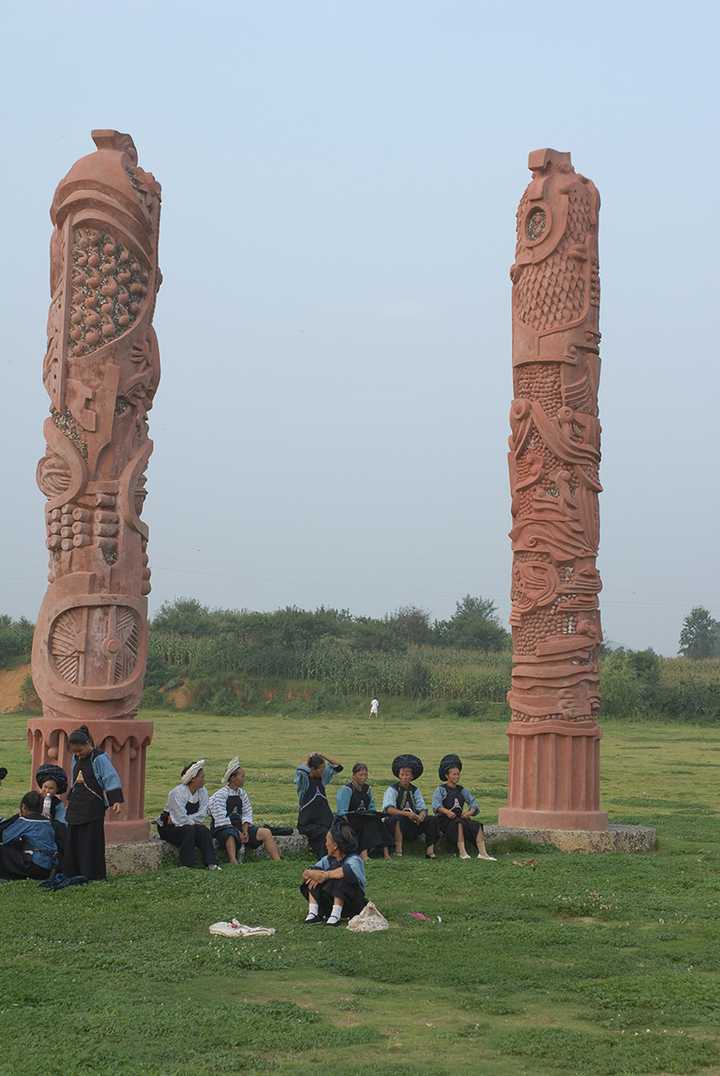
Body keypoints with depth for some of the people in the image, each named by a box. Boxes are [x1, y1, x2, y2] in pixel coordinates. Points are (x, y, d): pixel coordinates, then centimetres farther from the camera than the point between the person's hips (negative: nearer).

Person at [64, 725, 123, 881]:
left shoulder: (99, 758, -11)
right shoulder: (76, 759, 10)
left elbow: (111, 779, -15)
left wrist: (116, 801, -22)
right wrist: (71, 799, 22)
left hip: (94, 805, -7)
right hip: (76, 805, 7)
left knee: (92, 840, -5)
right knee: (73, 839, 6)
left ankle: (95, 874, 2)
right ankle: (73, 873, 13)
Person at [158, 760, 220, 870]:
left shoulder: (203, 792, -1)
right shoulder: (178, 792, -22)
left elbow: (202, 815, -9)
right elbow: (181, 819, -25)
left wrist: (188, 819, -20)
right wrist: (195, 821, -11)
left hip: (190, 825, 6)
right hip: (168, 828, -5)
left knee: (204, 831, -22)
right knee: (189, 830, -33)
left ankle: (211, 863, -26)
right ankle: (186, 865, -30)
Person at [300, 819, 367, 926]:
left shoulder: (354, 860, -14)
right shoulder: (327, 859, 6)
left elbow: (348, 871, -39)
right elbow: (305, 874, -1)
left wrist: (325, 875, -31)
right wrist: (312, 874, -24)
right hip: (329, 903, 7)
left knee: (339, 877, -31)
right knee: (311, 878, -5)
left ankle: (336, 915, -33)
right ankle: (313, 912, -17)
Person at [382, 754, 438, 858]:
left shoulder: (415, 791, 11)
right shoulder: (392, 789, -2)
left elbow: (423, 809, 4)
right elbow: (388, 809, -18)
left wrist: (420, 816, -21)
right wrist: (406, 814, -30)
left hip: (412, 822, 4)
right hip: (394, 824, -4)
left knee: (431, 820, -17)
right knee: (399, 818, -37)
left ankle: (430, 850, -21)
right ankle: (398, 850, -33)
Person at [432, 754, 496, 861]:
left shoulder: (462, 790, 18)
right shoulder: (441, 790, 3)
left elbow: (474, 803, 8)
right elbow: (436, 805, -14)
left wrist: (470, 812, -14)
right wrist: (446, 811, -33)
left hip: (461, 819, 5)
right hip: (445, 821, -5)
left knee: (477, 825, -22)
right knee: (459, 823, -36)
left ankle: (482, 852, -35)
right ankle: (462, 852, -45)